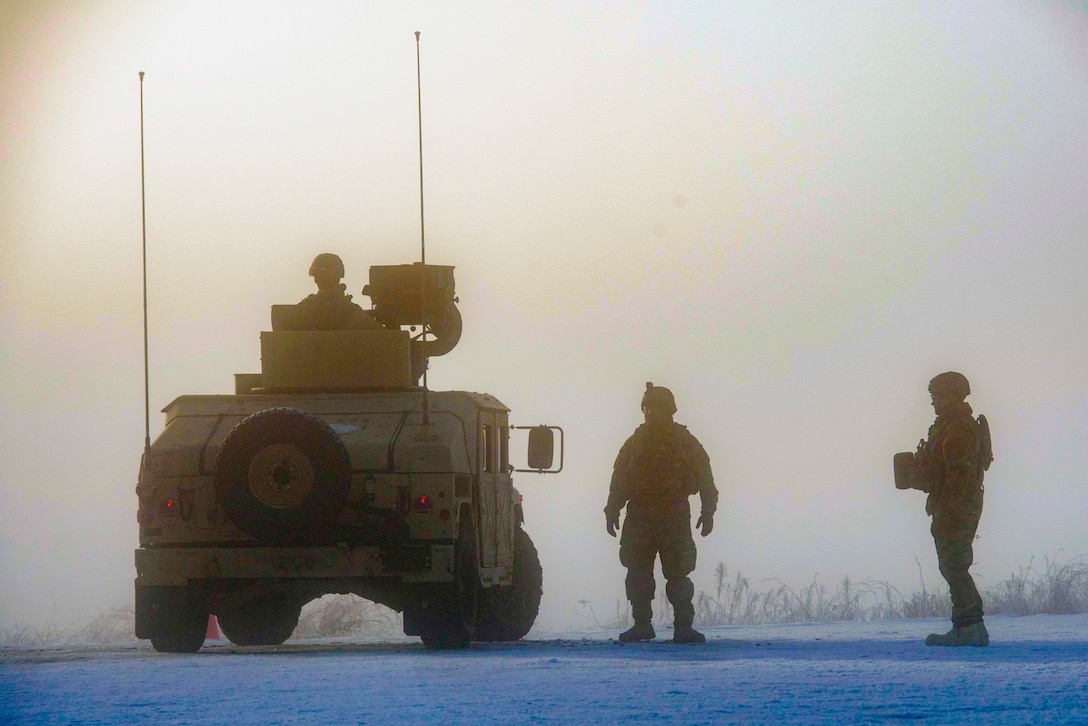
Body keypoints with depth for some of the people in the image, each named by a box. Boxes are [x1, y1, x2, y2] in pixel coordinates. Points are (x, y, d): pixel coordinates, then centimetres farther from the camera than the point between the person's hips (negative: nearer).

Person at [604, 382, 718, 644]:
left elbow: (705, 479, 5)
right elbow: (619, 481, 14)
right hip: (639, 520, 3)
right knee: (638, 573, -1)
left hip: (675, 518, -3)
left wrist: (707, 512, -1)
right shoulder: (635, 443, 12)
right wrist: (612, 512, 8)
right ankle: (642, 624, 7)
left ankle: (683, 626, -4)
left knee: (677, 574, -6)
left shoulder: (686, 443, 5)